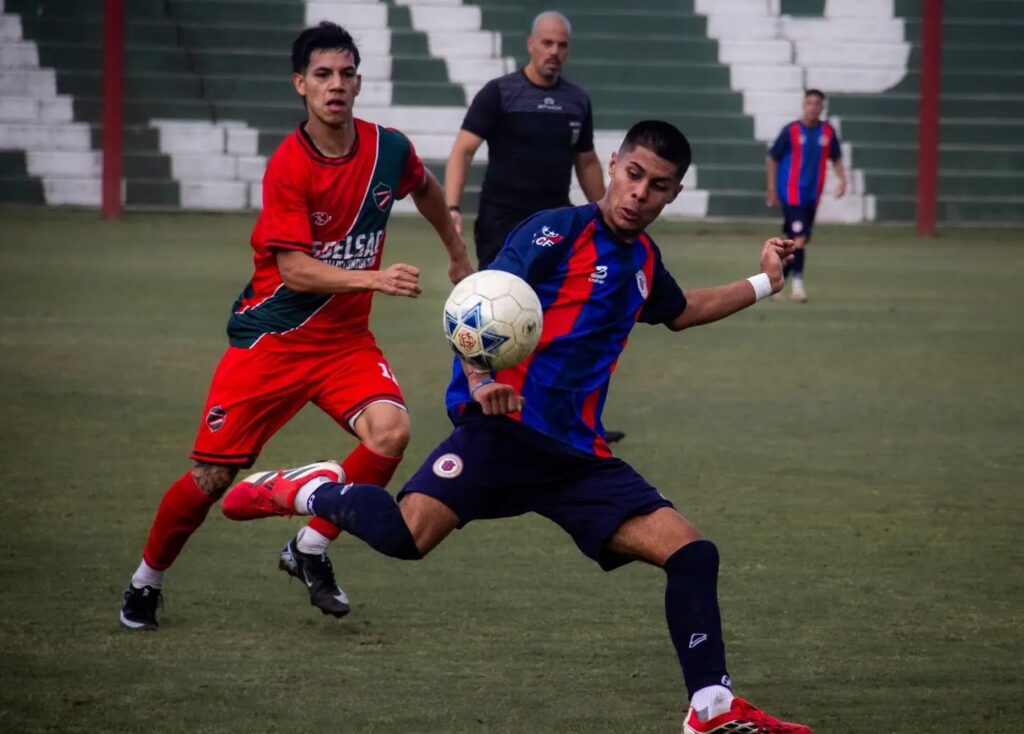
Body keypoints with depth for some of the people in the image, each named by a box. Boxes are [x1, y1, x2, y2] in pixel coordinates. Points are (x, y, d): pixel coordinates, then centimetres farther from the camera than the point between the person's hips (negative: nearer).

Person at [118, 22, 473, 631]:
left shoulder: (389, 148, -5)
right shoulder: (288, 166, -18)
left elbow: (426, 188, 21)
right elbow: (295, 270, -23)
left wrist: (458, 255, 30)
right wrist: (376, 279, -33)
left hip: (346, 338, 4)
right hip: (273, 337, -4)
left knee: (391, 431, -24)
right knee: (212, 477, -3)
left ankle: (311, 551, -4)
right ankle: (147, 581, 22)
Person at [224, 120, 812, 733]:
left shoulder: (644, 260, 18)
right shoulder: (558, 232, -5)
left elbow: (680, 312, 43)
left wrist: (764, 284, 37)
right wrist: (480, 379, -30)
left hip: (578, 454, 6)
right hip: (504, 430, -6)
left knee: (692, 554, -7)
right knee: (406, 534, -29)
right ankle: (305, 492, 2)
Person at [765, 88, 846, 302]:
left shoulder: (828, 132, 3)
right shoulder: (791, 131, -7)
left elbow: (836, 158, 16)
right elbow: (773, 159, 0)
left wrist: (842, 179, -1)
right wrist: (771, 189, -3)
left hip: (812, 195, 5)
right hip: (792, 193, -5)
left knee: (799, 240, 11)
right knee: (799, 237, -18)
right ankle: (797, 282, -14)